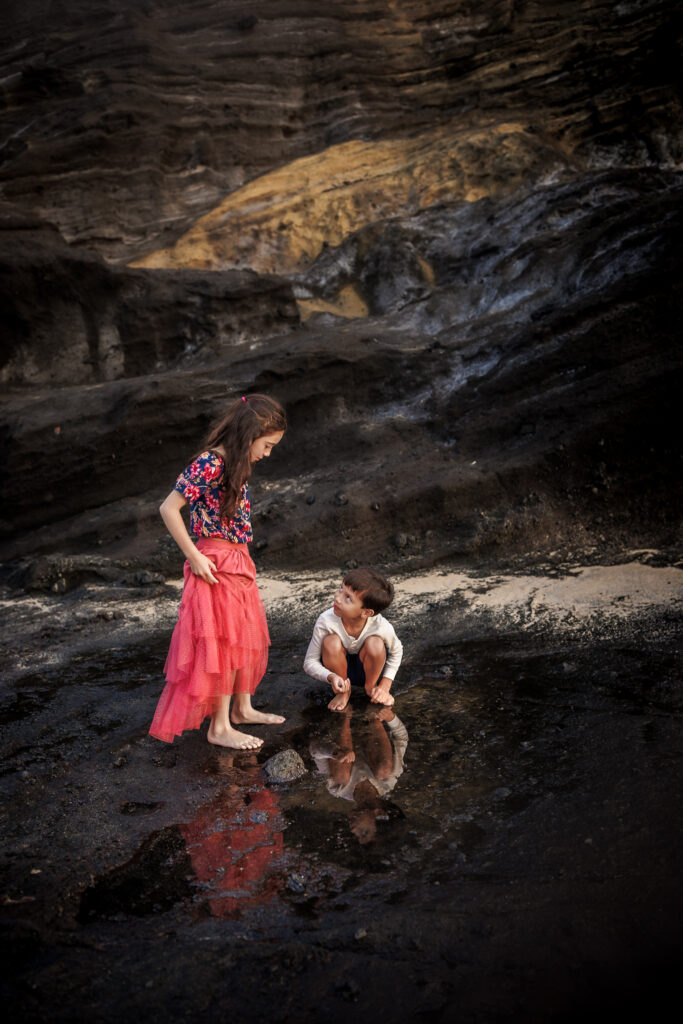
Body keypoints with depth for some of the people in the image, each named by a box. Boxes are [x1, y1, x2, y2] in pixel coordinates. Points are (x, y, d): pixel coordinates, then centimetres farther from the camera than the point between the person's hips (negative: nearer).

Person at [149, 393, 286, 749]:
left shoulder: (235, 465, 8)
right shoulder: (209, 464, -20)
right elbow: (168, 509, -22)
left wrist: (241, 557, 4)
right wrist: (194, 557, -19)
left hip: (238, 563, 9)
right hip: (216, 566, -9)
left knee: (248, 636, 18)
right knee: (224, 641, -1)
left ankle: (242, 708, 33)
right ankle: (219, 727, 10)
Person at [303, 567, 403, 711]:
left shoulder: (381, 627, -29)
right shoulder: (326, 621, -31)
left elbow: (396, 651, -4)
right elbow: (310, 662, -20)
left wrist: (385, 686, -9)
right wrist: (331, 677, -40)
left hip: (366, 668, 0)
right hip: (340, 667, 0)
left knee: (375, 644, -31)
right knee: (331, 642, -31)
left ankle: (371, 686, 2)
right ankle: (344, 691, -3)